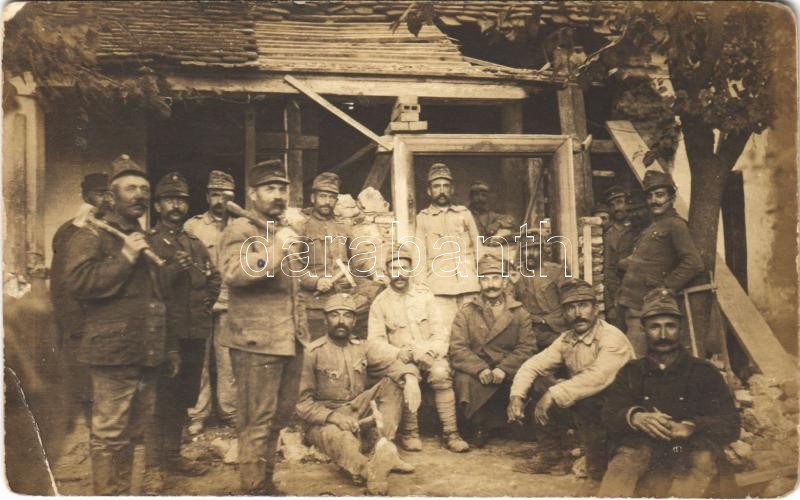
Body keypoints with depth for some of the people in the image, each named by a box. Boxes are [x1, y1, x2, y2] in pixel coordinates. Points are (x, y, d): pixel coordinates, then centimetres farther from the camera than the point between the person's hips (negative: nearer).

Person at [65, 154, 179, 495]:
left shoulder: (148, 241, 20)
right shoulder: (92, 236, -4)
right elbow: (79, 282, -20)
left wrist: (170, 348, 22)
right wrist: (125, 258, -19)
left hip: (147, 352, 8)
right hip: (114, 350, -8)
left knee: (135, 428, 15)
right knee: (110, 432, -3)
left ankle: (123, 490, 28)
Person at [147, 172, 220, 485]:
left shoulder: (197, 245, 16)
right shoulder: (147, 241, -1)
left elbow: (214, 280, 21)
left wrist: (206, 303, 6)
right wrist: (172, 269, -21)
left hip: (195, 332, 6)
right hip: (164, 332, -6)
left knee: (184, 397, 14)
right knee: (160, 399, -4)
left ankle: (172, 456, 27)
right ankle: (152, 463, 7)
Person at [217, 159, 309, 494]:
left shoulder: (284, 230, 19)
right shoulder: (240, 230, -6)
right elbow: (233, 272, -26)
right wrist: (275, 249, -28)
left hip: (290, 340, 8)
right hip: (257, 341, -8)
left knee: (278, 417, 18)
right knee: (257, 421, -1)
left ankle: (266, 482, 33)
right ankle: (255, 488, 11)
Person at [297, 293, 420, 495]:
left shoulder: (362, 347, 4)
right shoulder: (313, 353, -11)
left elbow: (392, 363, -8)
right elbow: (302, 402, -11)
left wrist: (410, 377, -31)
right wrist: (333, 416, -26)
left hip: (359, 413, 6)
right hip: (323, 421, -5)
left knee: (394, 381, -11)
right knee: (339, 437, -39)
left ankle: (384, 450, -20)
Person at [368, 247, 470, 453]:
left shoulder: (424, 294, 8)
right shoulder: (380, 302, 4)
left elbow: (440, 330, 4)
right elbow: (375, 339, -2)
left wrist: (431, 352, -14)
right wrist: (398, 353, -19)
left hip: (429, 354, 1)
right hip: (401, 358, -1)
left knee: (441, 373, -30)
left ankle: (450, 432, -19)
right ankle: (410, 432, -14)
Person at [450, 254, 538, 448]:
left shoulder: (519, 313, 10)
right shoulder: (466, 312, 8)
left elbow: (527, 347, -1)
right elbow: (457, 348, -4)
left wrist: (504, 369, -19)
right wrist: (480, 369, -21)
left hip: (510, 372, 1)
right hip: (476, 371, -1)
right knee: (463, 381, -33)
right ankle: (482, 424, -3)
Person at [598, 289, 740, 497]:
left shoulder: (704, 372, 16)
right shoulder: (630, 373, 19)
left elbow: (730, 425, 5)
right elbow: (609, 417, 5)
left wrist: (692, 427, -16)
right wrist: (635, 417, -19)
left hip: (693, 451, 0)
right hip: (643, 448, 1)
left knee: (702, 457, -34)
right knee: (629, 454, -33)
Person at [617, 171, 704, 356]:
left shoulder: (675, 225, -8)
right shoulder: (652, 227, 20)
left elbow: (693, 263, -18)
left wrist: (665, 288, -14)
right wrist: (627, 263, 9)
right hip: (633, 305, 9)